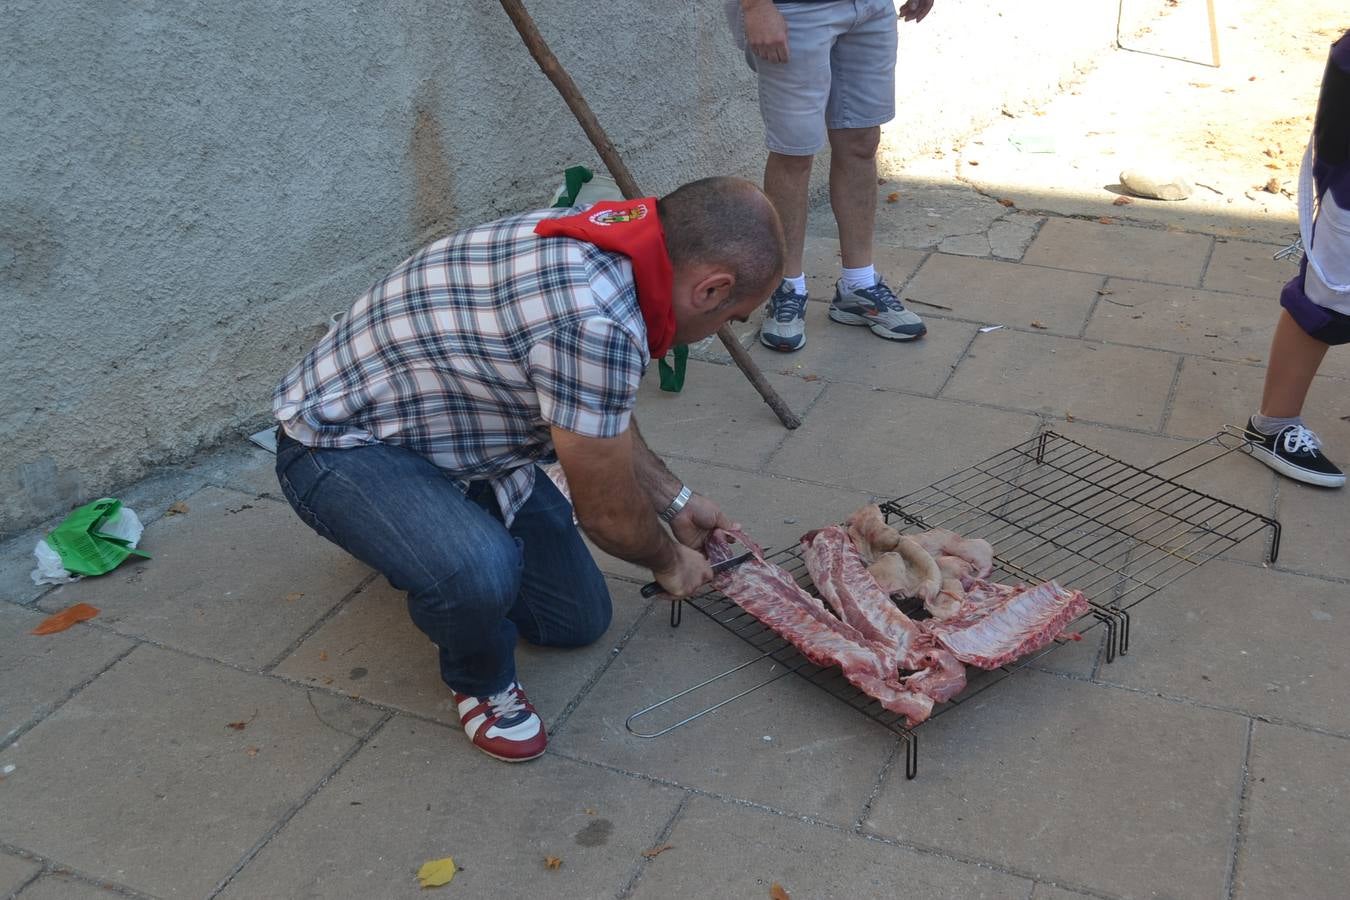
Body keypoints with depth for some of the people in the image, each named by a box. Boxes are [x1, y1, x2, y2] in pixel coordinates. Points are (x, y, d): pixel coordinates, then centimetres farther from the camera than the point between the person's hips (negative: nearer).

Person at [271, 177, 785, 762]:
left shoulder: (603, 234, -6)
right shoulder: (596, 323, -36)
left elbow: (602, 417, 12)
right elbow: (607, 512, -20)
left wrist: (677, 502, 19)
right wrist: (669, 560, 0)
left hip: (456, 425, 9)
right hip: (344, 446, -9)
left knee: (578, 620, 10)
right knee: (478, 573, -38)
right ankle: (481, 684, -3)